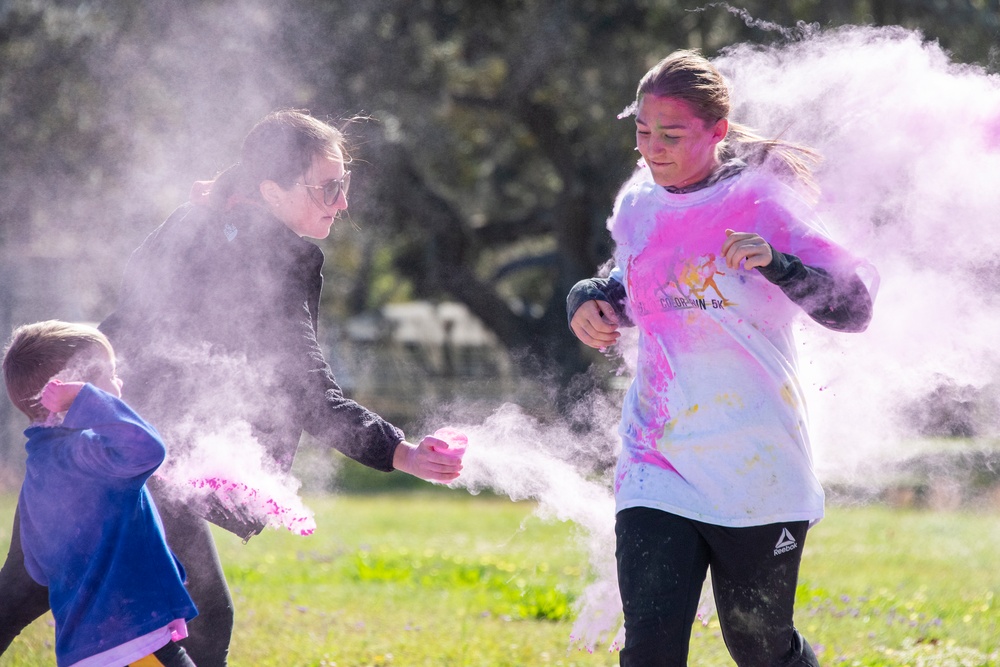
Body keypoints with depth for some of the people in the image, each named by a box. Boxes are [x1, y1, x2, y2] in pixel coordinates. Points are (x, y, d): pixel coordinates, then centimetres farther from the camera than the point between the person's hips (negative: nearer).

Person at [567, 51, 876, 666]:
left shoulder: (760, 205, -11)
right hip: (657, 470, 3)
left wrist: (775, 263, -33)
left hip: (757, 471, -3)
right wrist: (591, 299, 2)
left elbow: (853, 308, -16)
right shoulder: (638, 207, 5)